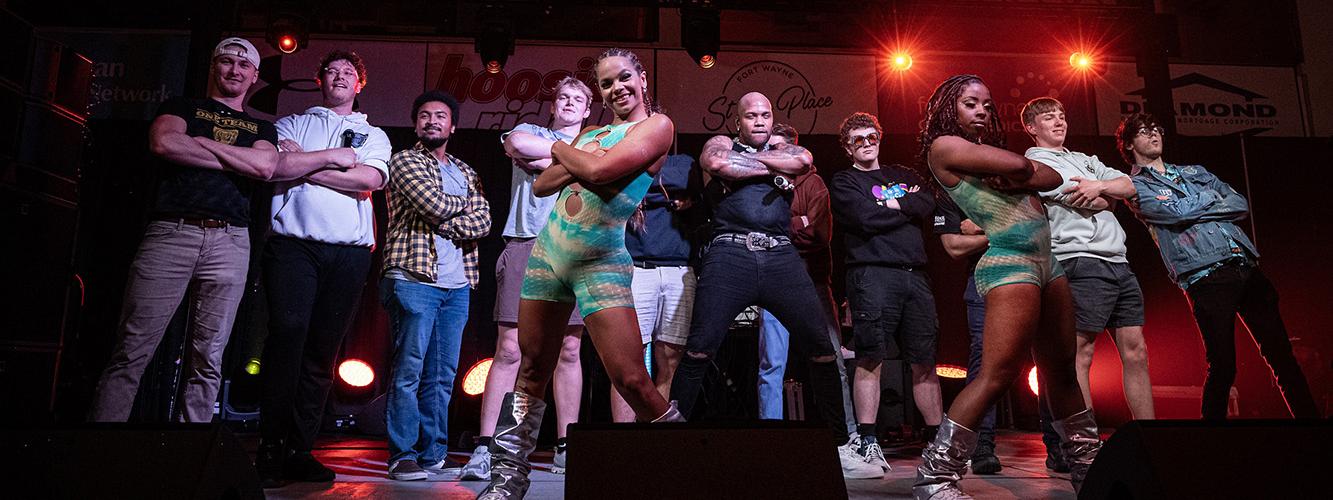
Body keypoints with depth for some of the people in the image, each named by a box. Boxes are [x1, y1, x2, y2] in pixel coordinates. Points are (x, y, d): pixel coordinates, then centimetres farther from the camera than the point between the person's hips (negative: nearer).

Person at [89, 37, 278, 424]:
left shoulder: (261, 128, 22)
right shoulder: (182, 107, 19)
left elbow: (265, 167, 0)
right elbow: (163, 142, -4)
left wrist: (200, 142, 1)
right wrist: (238, 160, 1)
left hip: (229, 242, 2)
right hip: (171, 232, -1)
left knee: (208, 360, 1)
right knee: (132, 353, -6)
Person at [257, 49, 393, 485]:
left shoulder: (373, 135, 21)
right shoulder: (293, 124, 20)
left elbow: (371, 179, -2)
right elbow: (276, 168, -2)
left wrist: (303, 166, -1)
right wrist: (334, 156, -2)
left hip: (349, 251, 1)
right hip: (293, 243, -1)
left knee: (323, 350, 0)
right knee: (287, 334, -15)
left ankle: (299, 450, 5)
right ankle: (270, 449, -8)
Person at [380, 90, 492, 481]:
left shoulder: (466, 173, 20)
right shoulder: (404, 161, 4)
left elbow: (483, 222, 5)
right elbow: (435, 204, -13)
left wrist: (442, 224, -9)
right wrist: (463, 202, 6)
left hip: (458, 286, 5)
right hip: (415, 278, -5)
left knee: (443, 375, 7)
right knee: (409, 369, -6)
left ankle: (433, 454, 14)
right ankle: (403, 455, 2)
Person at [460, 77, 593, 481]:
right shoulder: (531, 131, 18)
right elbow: (516, 143, -6)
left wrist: (537, 159, -2)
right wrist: (569, 150, 1)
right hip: (525, 246, -2)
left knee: (569, 351, 1)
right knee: (509, 349, -7)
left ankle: (565, 447, 8)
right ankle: (485, 447, -5)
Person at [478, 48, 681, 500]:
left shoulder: (657, 124, -4)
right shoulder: (590, 133, 16)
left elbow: (599, 169, -19)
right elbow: (541, 186, 10)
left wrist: (561, 150, 2)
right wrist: (576, 163, -8)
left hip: (601, 263, -6)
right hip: (548, 251, 6)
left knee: (632, 381, -14)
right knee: (533, 367, 10)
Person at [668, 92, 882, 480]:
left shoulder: (784, 149, 25)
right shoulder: (721, 143, 18)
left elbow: (804, 160, 0)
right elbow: (716, 163, -7)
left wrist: (754, 157, 4)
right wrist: (770, 167, 2)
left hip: (781, 257, 3)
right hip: (730, 255, -2)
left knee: (823, 348, -3)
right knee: (698, 350, -11)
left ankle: (841, 446, 7)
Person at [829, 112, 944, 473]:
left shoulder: (903, 175, 26)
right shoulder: (844, 182, 11)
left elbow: (928, 204, 7)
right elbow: (866, 218, -7)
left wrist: (892, 204, -3)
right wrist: (908, 205, 5)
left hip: (915, 274, 5)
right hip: (873, 273, -4)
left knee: (925, 361, 5)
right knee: (871, 359, -8)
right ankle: (868, 440, -5)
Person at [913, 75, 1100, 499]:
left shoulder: (990, 148, 23)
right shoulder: (944, 146, -1)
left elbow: (1051, 177, 12)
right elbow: (1019, 166, -11)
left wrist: (1016, 178, -4)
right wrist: (1022, 170, 10)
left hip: (1046, 261, 9)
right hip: (1008, 263, -8)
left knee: (1061, 369, 14)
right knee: (998, 374, -16)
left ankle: (1087, 464, 26)